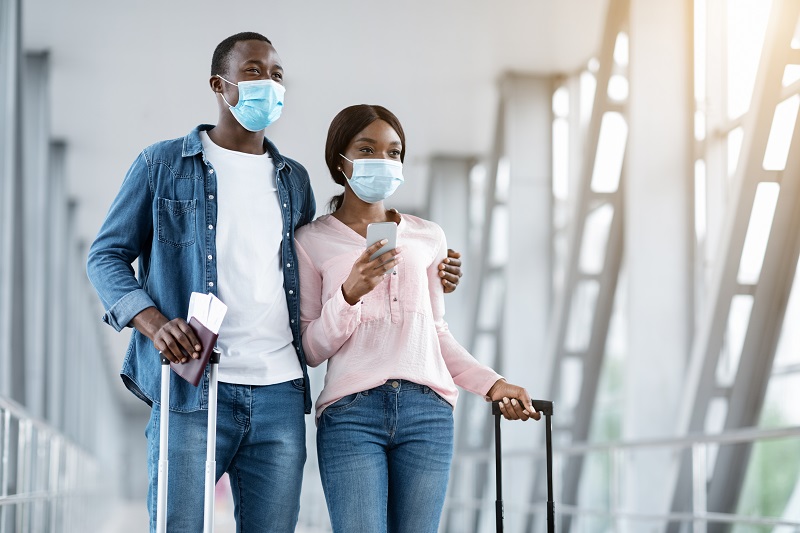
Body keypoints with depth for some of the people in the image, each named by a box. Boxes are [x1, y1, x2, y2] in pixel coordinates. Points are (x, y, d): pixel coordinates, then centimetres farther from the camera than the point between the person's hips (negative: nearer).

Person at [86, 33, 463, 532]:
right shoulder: (163, 164, 6)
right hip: (192, 389, -4)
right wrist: (153, 323, -13)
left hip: (280, 393, 4)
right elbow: (107, 255, 6)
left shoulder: (294, 180, 19)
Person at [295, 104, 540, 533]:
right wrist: (350, 294, -12)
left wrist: (489, 382, 8)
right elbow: (310, 350, 3)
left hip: (427, 410, 3)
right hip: (351, 411, -2)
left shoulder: (427, 237, 14)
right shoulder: (312, 241, 6)